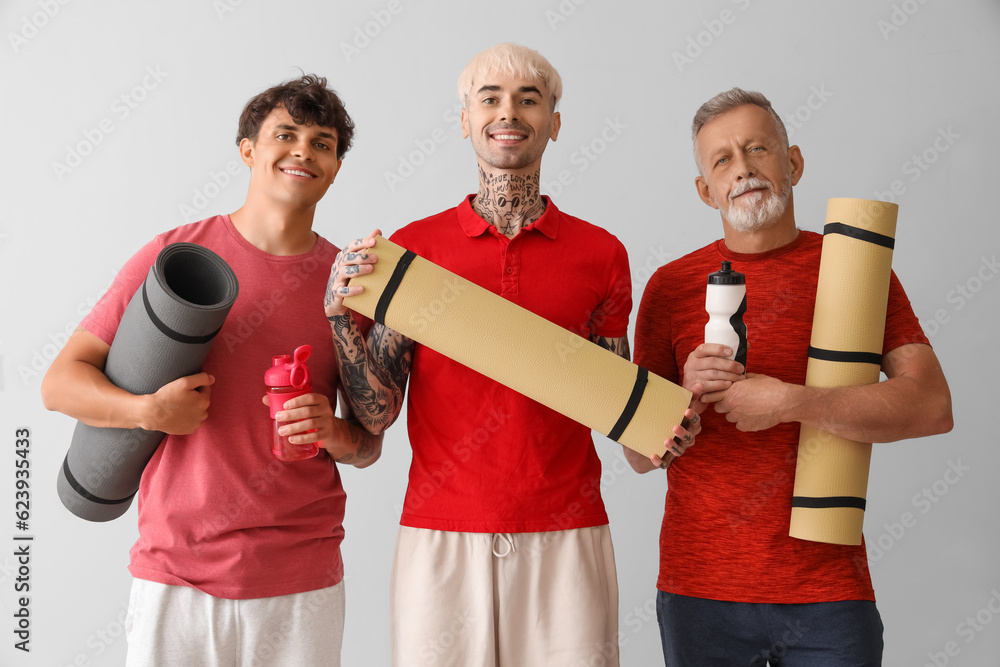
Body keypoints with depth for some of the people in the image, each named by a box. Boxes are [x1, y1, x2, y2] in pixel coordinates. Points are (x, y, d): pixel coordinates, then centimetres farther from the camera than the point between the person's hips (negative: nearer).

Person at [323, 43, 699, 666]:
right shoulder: (410, 247, 2)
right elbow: (377, 414, 1)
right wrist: (341, 316, -14)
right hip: (439, 539, 0)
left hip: (566, 540, 1)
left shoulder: (602, 253, 4)